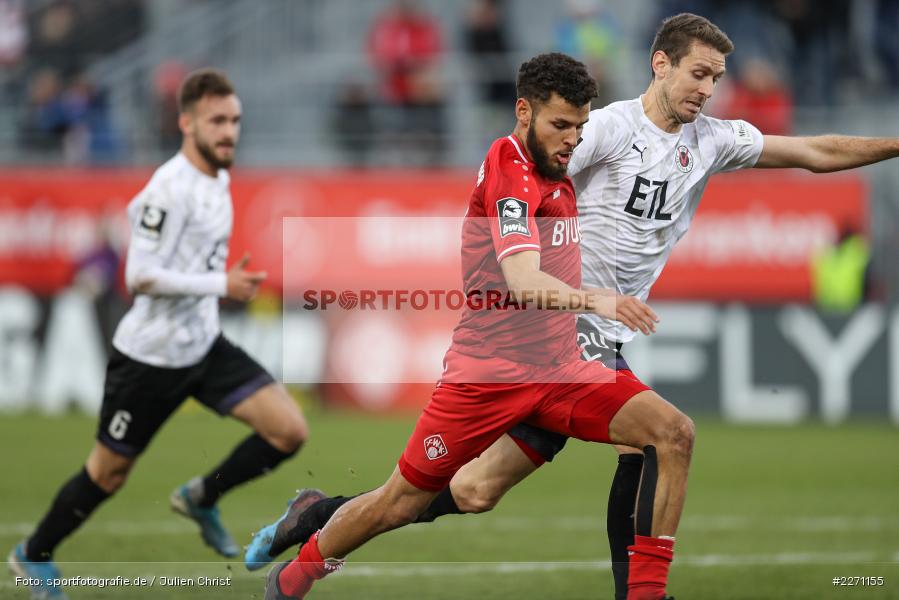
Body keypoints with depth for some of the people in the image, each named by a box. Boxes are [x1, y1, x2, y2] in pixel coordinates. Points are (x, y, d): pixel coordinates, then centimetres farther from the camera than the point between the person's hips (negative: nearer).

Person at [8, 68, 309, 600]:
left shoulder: (217, 178, 6)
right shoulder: (172, 188, -22)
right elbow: (140, 277, -25)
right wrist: (221, 285, -25)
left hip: (204, 346, 8)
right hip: (152, 353, -8)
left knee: (289, 430, -7)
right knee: (109, 473, 7)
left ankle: (201, 498, 14)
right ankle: (35, 555, 29)